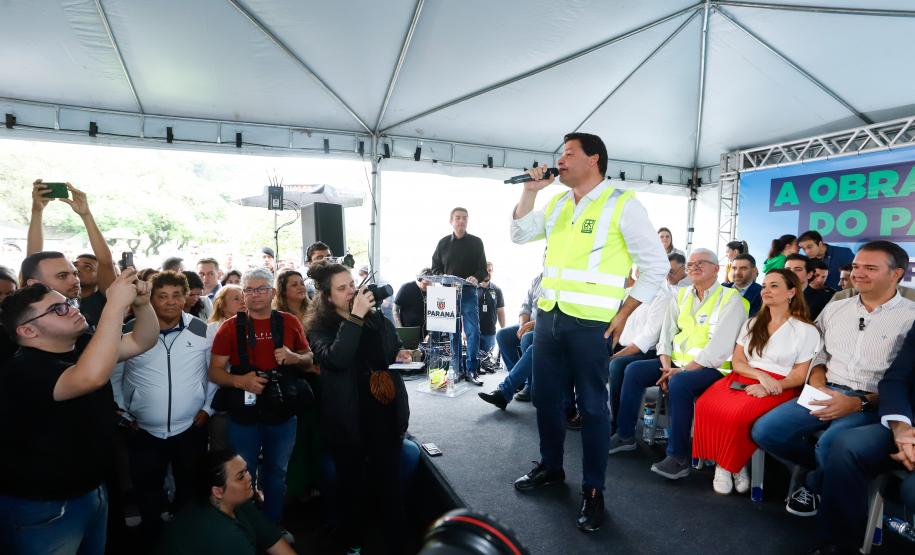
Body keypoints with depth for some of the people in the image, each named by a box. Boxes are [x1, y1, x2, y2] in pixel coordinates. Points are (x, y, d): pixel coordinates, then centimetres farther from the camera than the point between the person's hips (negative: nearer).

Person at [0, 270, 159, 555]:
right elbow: (91, 377, -45)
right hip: (42, 508, -8)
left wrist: (141, 303, -22)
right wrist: (116, 305, -42)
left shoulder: (84, 346, 1)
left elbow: (142, 341, -1)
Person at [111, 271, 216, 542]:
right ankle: (151, 537, 42)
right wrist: (122, 413, 2)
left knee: (191, 490, 15)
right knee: (146, 491, 17)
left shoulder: (202, 331, -5)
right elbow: (113, 375, 4)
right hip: (144, 432, 0)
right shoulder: (130, 332, -6)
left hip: (191, 429, 0)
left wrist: (208, 408, -1)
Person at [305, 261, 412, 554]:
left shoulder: (378, 320, 5)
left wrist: (401, 357, -3)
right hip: (348, 421, -2)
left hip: (384, 415, 3)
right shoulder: (320, 328, -6)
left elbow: (393, 352, 21)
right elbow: (336, 359, -27)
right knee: (352, 487, 15)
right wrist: (356, 317, -29)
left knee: (390, 484, 9)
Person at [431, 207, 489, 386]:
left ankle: (471, 370, -4)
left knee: (473, 331, -10)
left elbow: (483, 269, 3)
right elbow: (435, 268, 13)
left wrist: (476, 278, -19)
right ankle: (457, 370, 14)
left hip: (469, 292, -2)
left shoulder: (476, 242, 5)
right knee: (453, 332, 6)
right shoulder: (443, 243, 9)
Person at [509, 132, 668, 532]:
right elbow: (519, 235, 18)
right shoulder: (557, 204, 12)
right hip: (548, 316, 6)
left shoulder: (621, 204, -6)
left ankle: (593, 491, 20)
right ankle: (550, 467, 36)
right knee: (546, 396, 15)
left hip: (590, 322, -6)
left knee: (591, 406, 4)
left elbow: (656, 266, -5)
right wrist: (530, 191, 6)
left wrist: (622, 315, -8)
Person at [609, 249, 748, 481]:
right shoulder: (682, 295, 13)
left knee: (679, 383, -34)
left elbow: (718, 348, -17)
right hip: (677, 362, 7)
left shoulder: (730, 299, -7)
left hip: (711, 368, -6)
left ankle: (679, 458, -23)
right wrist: (666, 364, -7)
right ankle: (625, 435, 0)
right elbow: (667, 333, 9)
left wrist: (682, 370, -20)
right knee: (634, 370, -12)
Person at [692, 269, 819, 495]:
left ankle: (732, 464, -9)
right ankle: (723, 462, -13)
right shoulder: (752, 323, 20)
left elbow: (800, 375, 0)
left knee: (738, 415, -35)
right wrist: (760, 374, -11)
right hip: (743, 378, 4)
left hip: (778, 388, -4)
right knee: (706, 405, -29)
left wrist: (767, 387, -17)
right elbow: (737, 362, 11)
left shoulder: (807, 330, 6)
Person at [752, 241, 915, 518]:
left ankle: (815, 487, 3)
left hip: (874, 403, -4)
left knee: (831, 444, -34)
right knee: (764, 430, -16)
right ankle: (825, 469, 13)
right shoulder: (834, 308, 14)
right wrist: (818, 388, -2)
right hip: (827, 394, 5)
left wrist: (860, 403, -19)